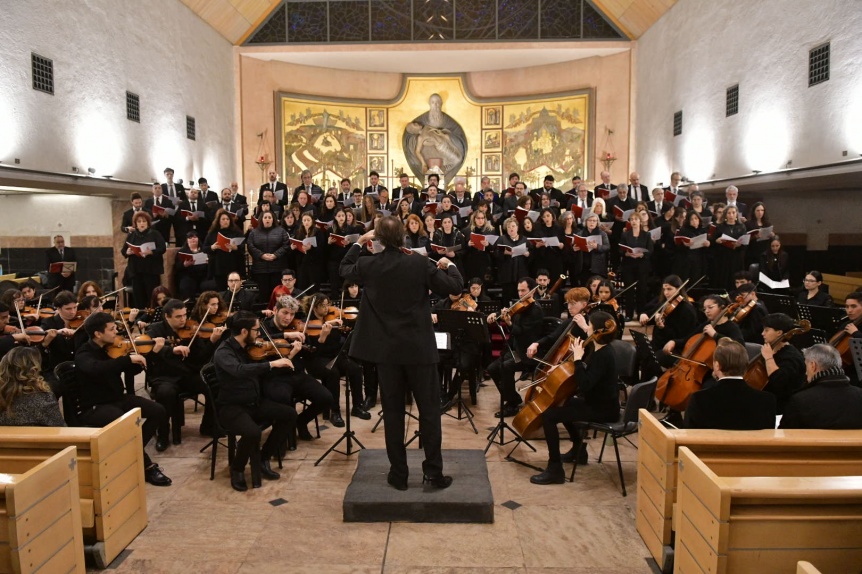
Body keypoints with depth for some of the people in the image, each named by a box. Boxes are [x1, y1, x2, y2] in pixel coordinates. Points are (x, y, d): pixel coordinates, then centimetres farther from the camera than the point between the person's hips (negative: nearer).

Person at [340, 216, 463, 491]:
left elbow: (345, 269, 17)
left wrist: (359, 243, 28)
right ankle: (433, 471, 13)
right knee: (429, 410, 9)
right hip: (419, 348, -2)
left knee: (392, 412, 10)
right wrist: (449, 265, 13)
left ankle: (399, 474, 17)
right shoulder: (421, 264, -11)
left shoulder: (368, 265, -4)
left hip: (386, 350, 2)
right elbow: (454, 287, -6)